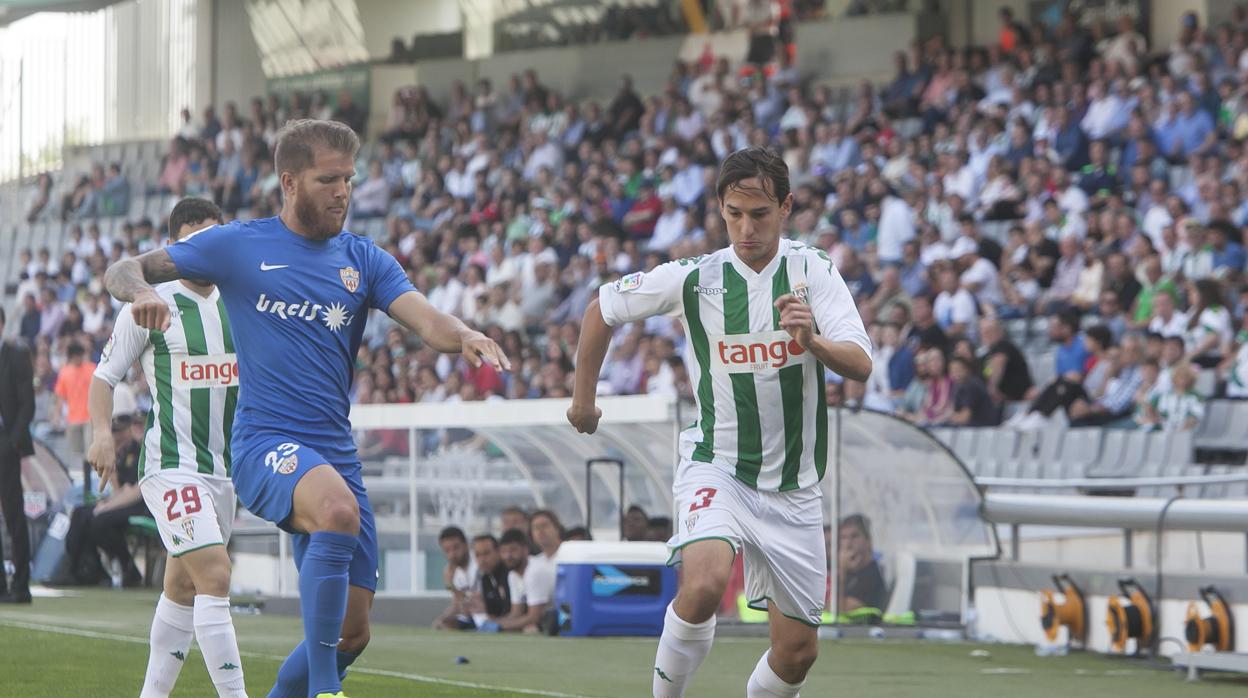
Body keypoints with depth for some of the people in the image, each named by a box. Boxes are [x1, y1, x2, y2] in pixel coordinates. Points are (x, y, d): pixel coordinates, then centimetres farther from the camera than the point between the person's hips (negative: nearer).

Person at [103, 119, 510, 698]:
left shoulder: (363, 259, 12)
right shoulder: (239, 246, 3)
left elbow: (428, 323, -2)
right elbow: (122, 271, 6)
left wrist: (465, 338, -25)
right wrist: (140, 291, -19)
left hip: (336, 451, 5)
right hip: (265, 441, -5)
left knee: (351, 633, 2)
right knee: (338, 508, -38)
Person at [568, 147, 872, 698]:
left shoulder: (814, 272, -6)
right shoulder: (692, 279, -8)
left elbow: (860, 366, -17)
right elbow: (602, 310, 8)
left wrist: (813, 341, -37)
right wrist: (583, 398, 16)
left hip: (793, 487, 2)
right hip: (716, 466, -2)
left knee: (797, 651, 4)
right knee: (705, 583, -32)